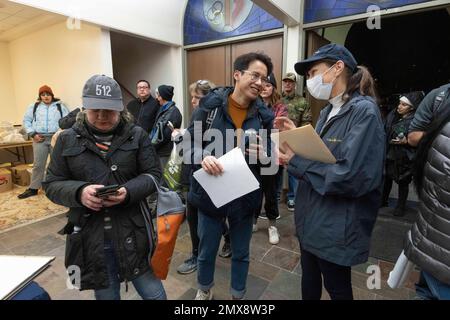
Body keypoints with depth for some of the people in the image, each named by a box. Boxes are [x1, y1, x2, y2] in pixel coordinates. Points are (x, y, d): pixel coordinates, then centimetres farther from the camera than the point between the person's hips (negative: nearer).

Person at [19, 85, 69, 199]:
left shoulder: (60, 106, 6)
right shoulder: (34, 107, 12)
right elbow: (26, 120, 13)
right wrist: (33, 134, 0)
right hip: (39, 139, 2)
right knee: (38, 164, 5)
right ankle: (33, 188, 15)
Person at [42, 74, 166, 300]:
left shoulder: (136, 135, 0)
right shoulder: (67, 139, 4)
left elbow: (153, 174, -2)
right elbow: (52, 184, 4)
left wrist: (128, 192, -20)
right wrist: (79, 192, -17)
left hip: (133, 233, -1)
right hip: (90, 237, 2)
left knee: (154, 294, 10)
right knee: (106, 294, 20)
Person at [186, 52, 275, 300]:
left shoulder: (264, 115, -2)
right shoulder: (210, 104, -9)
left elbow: (273, 158, 4)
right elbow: (189, 144, -6)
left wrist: (263, 156, -19)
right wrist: (202, 157, -26)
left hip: (245, 196, 2)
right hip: (210, 193, -1)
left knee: (241, 252, 20)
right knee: (206, 251, 19)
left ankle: (238, 295, 48)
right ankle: (204, 289, 51)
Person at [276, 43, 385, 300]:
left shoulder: (364, 111, -19)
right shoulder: (328, 111, 8)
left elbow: (352, 177, -29)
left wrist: (295, 162, -23)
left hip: (337, 226, -8)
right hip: (312, 217, 8)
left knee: (337, 287, 15)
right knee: (309, 276, 25)